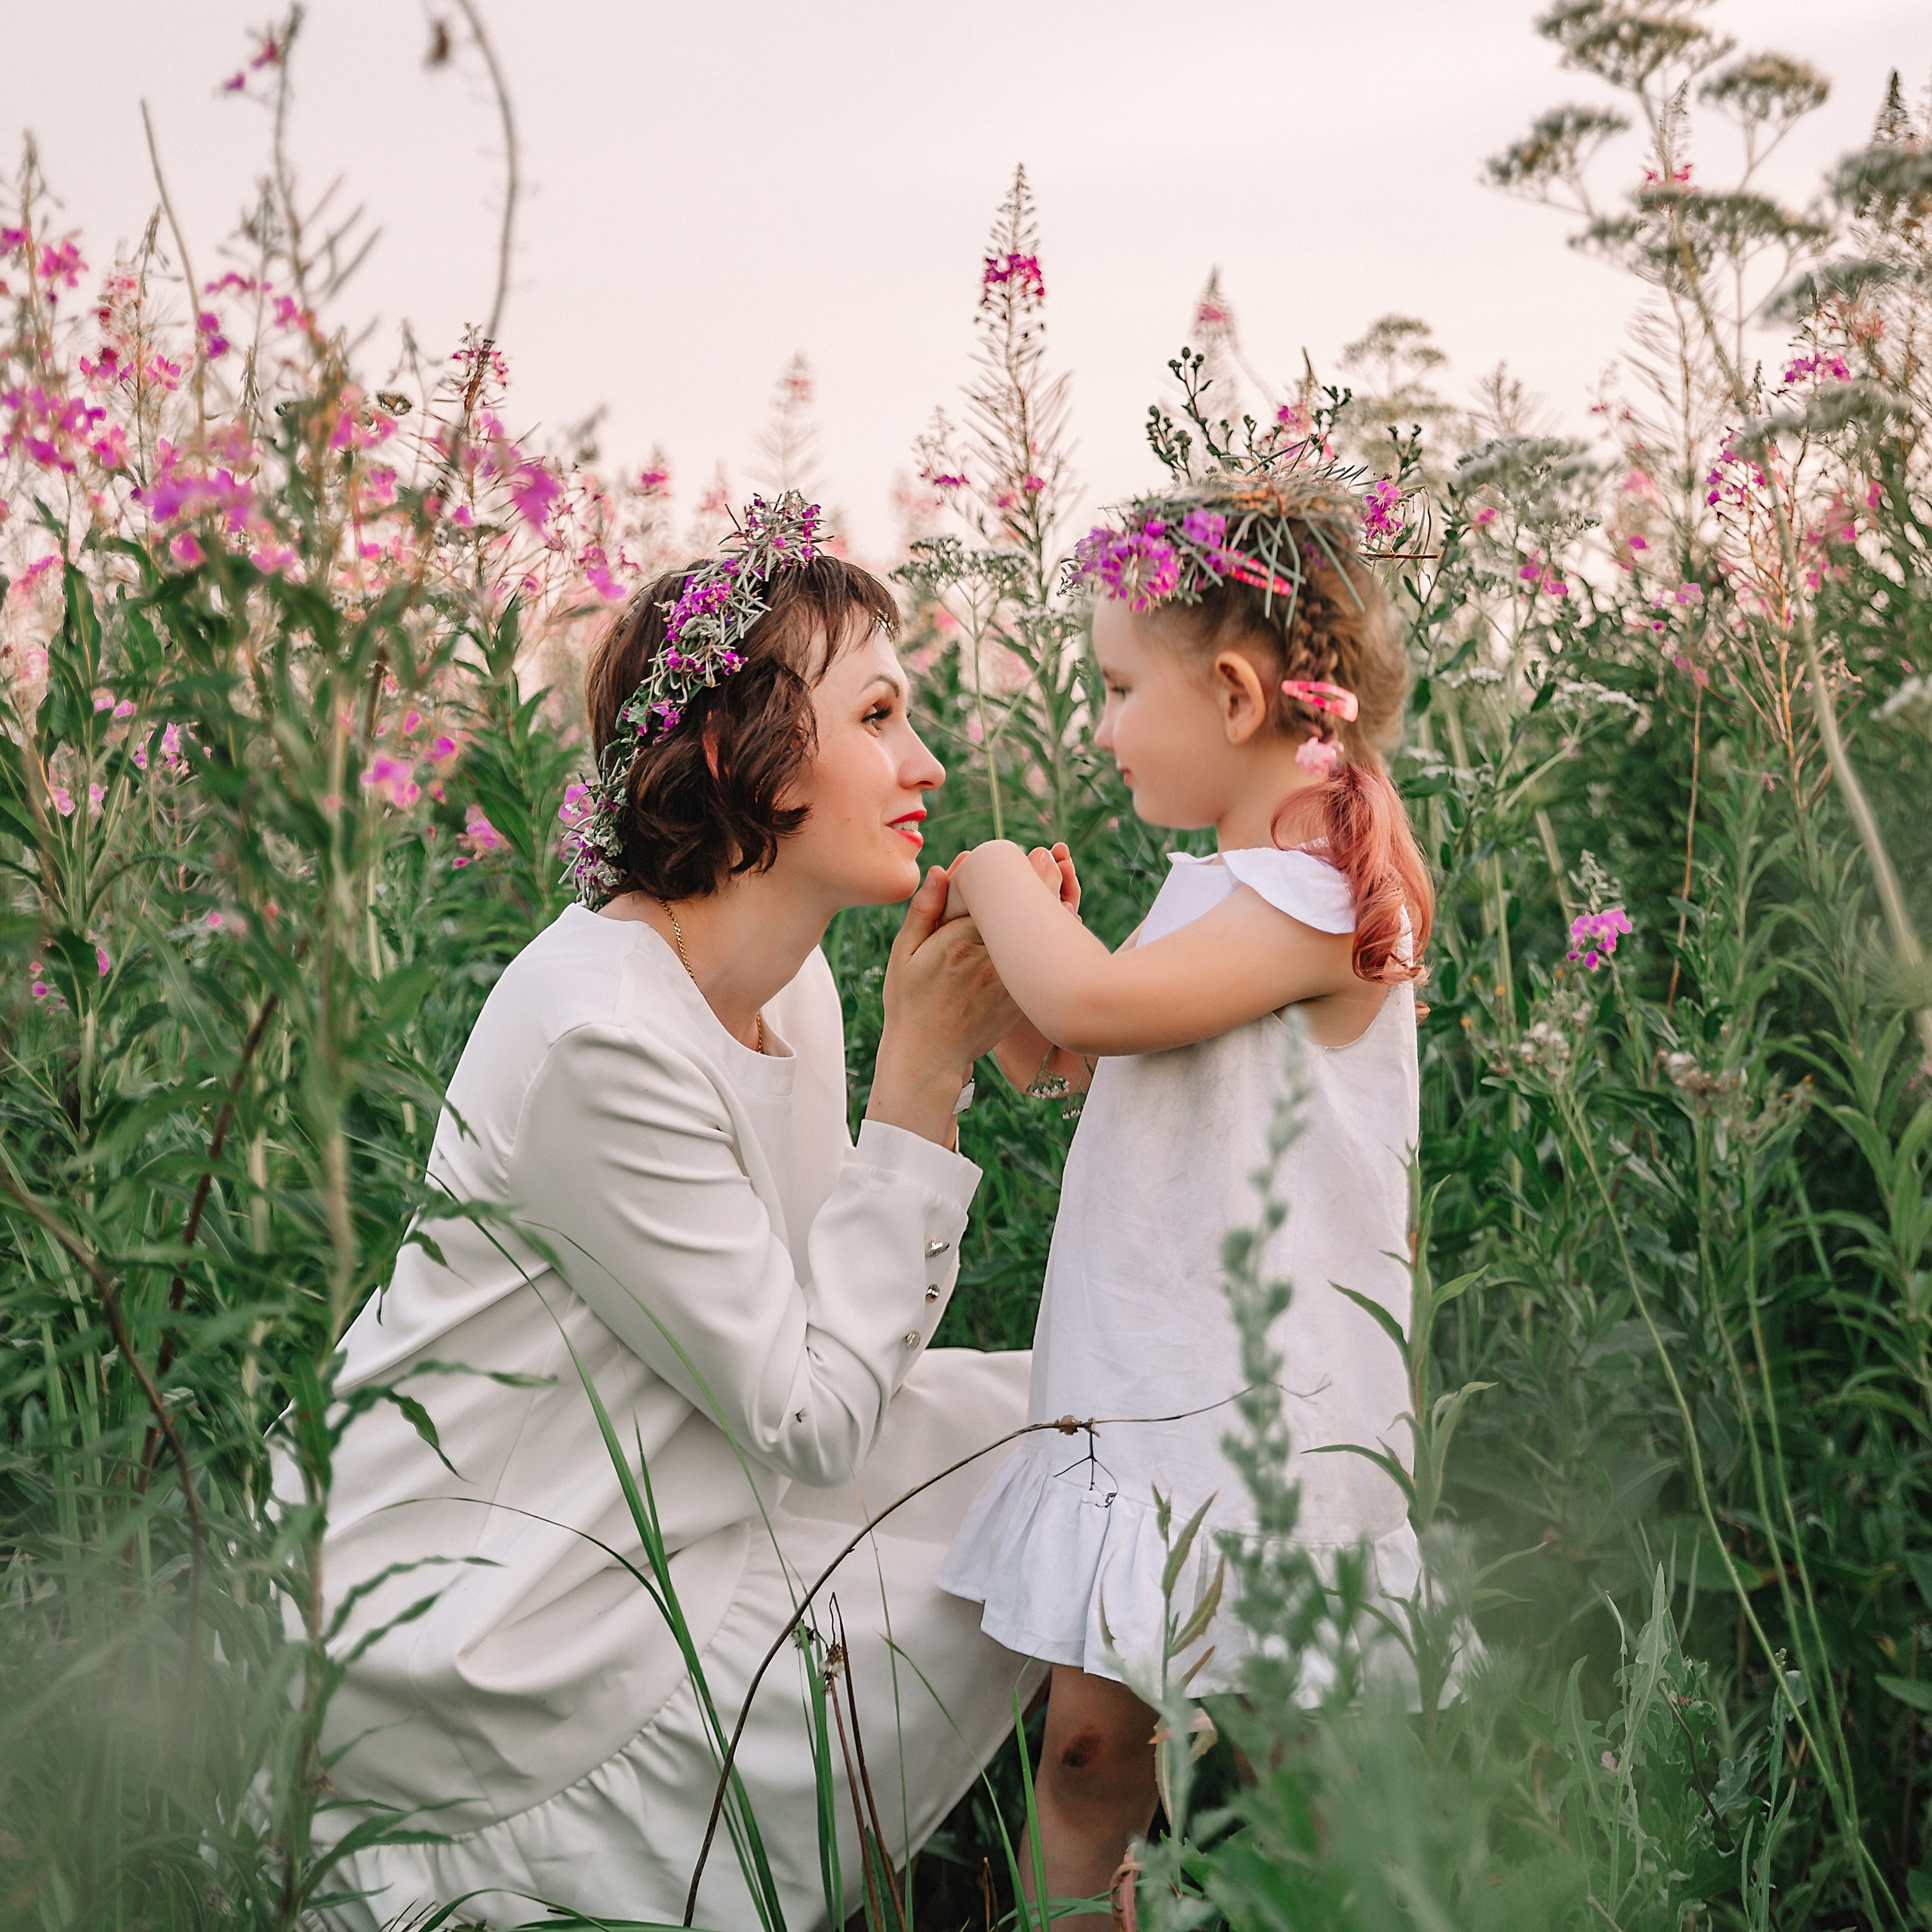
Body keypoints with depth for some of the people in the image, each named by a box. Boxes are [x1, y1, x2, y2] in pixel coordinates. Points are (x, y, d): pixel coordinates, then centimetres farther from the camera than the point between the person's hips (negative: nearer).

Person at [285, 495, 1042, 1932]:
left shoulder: (788, 981, 1)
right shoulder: (602, 1031, -26)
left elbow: (853, 1346, 0)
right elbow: (811, 1421, -23)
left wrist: (947, 1068, -9)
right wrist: (918, 1071, -22)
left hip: (648, 1503, 9)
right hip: (470, 1612, -9)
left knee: (1041, 1418, 4)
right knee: (981, 1603, -5)